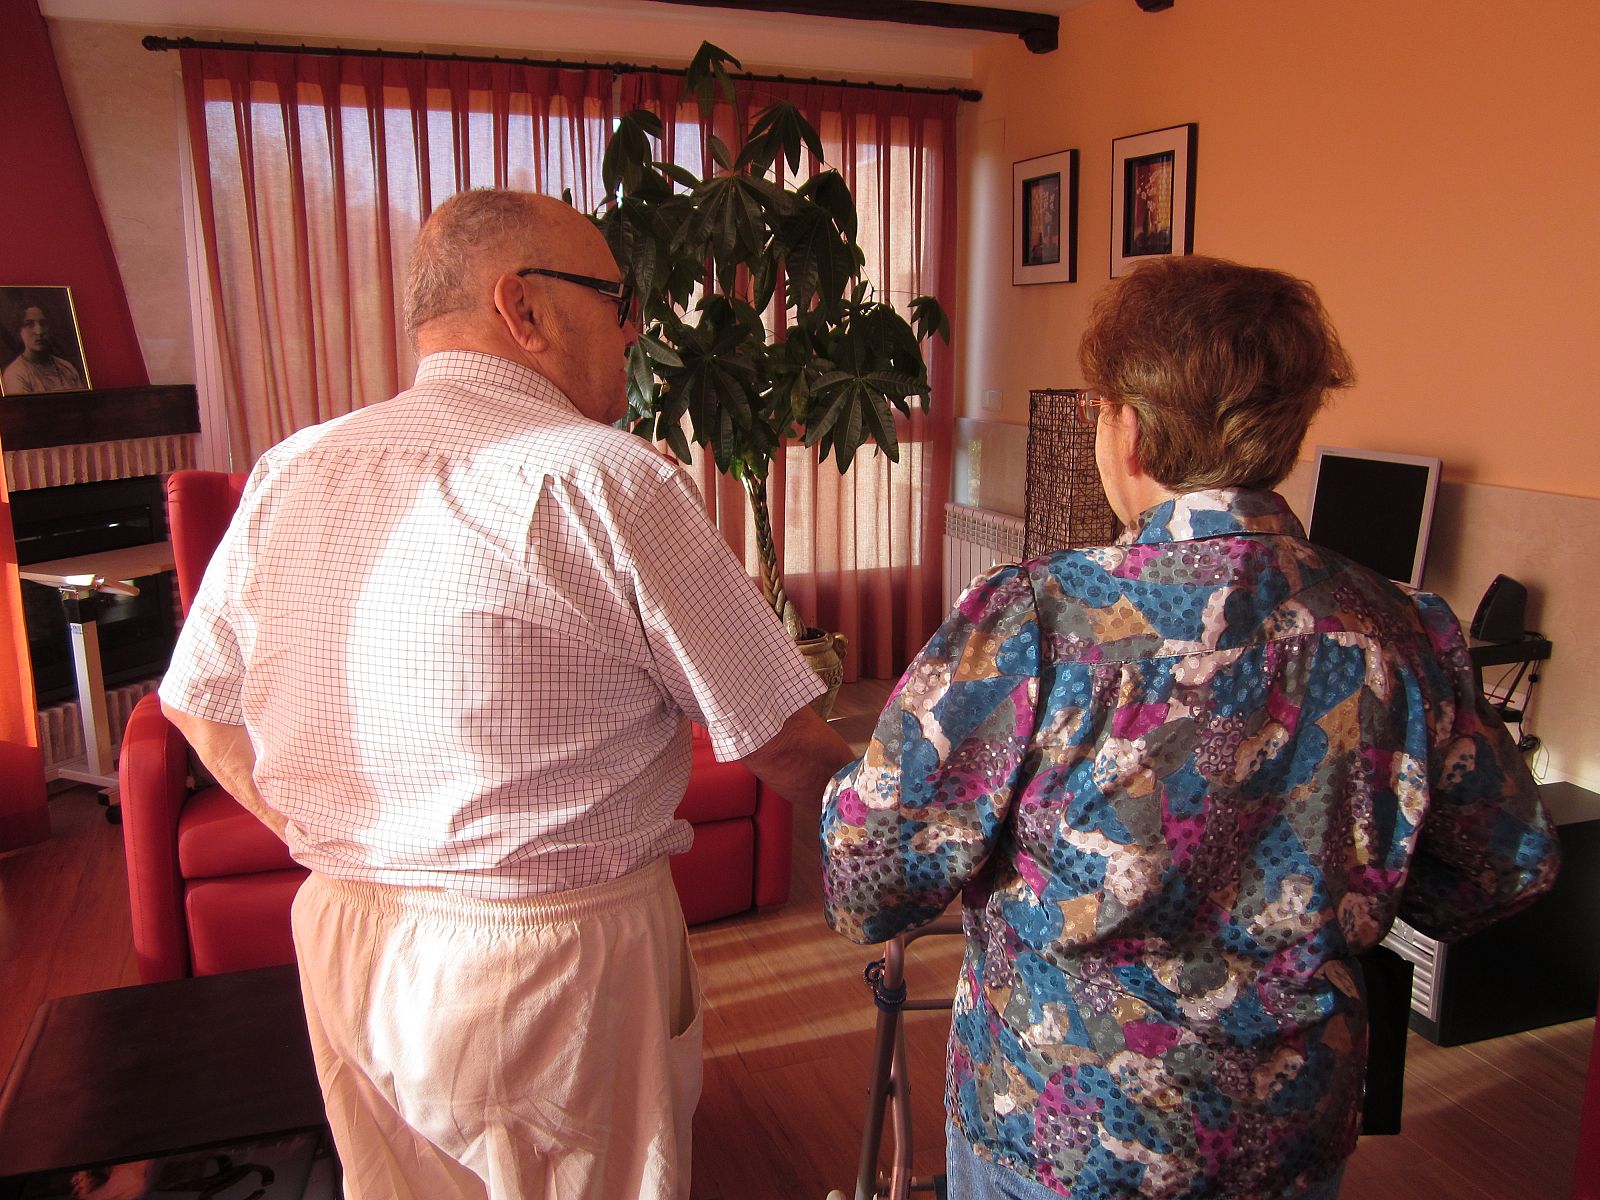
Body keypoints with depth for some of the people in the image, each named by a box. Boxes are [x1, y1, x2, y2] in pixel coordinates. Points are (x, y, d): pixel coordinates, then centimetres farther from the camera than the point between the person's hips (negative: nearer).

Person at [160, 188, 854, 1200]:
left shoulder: (288, 473, 0)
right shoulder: (607, 480, -19)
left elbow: (199, 703, 9)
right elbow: (780, 741, -15)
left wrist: (352, 855, 15)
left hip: (343, 942, 6)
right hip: (558, 963, -6)